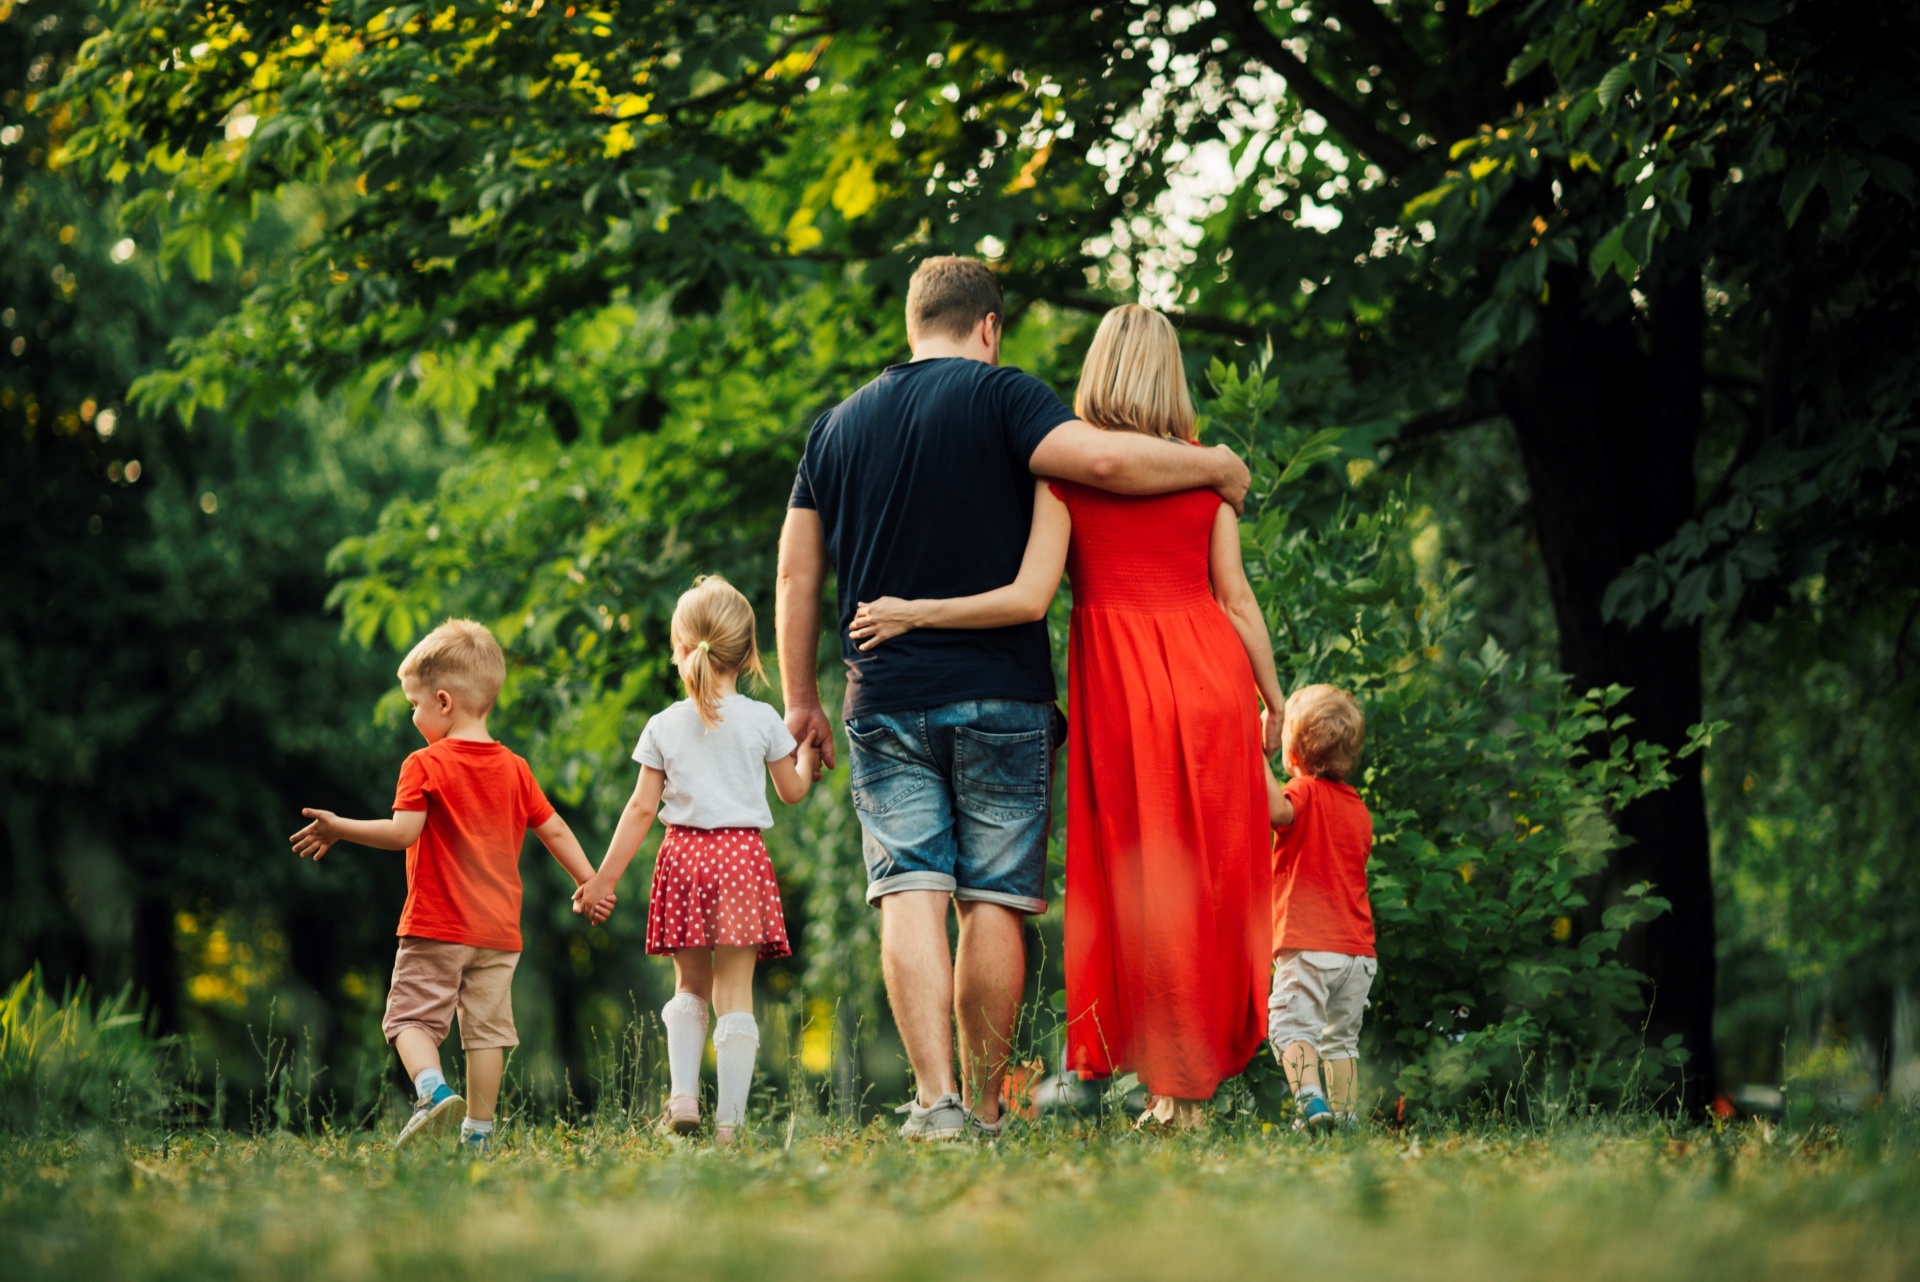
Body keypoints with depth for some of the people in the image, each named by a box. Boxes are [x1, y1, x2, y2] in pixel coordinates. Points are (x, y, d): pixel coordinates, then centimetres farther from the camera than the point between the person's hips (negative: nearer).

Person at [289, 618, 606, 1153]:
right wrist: (590, 883, 21)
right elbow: (555, 831, 11)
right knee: (486, 1026, 8)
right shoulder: (514, 769, 8)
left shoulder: (426, 766, -9)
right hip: (498, 930, 5)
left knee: (411, 1015, 0)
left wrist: (340, 829, -9)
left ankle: (434, 1090, -25)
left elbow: (403, 832, -18)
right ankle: (478, 1131, 9)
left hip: (435, 928, -5)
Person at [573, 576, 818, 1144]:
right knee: (734, 988, -1)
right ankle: (729, 1119, -4)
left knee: (690, 984, 15)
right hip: (742, 853, -1)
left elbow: (642, 809, 0)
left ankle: (682, 1097, 2)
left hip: (683, 853, 1)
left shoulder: (664, 726, 1)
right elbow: (792, 791, 11)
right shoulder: (762, 720, 1)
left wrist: (603, 878, 5)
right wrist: (808, 754, 31)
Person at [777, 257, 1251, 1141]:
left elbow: (797, 573, 14)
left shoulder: (837, 426, 14)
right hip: (999, 697, -3)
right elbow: (1101, 459, -18)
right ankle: (984, 1107, 5)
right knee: (993, 902, 3)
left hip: (885, 702, 3)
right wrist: (1216, 468, -3)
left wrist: (801, 698, 20)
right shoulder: (997, 396, -2)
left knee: (911, 894, -2)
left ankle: (936, 1099, -14)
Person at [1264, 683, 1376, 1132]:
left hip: (1307, 944, -7)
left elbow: (1279, 811, -32)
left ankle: (1310, 1097, -29)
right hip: (1359, 948, 7)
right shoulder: (1359, 808, 15)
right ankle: (1344, 1114, 14)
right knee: (1341, 1036, 16)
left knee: (1292, 1025, -10)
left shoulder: (1303, 793, -8)